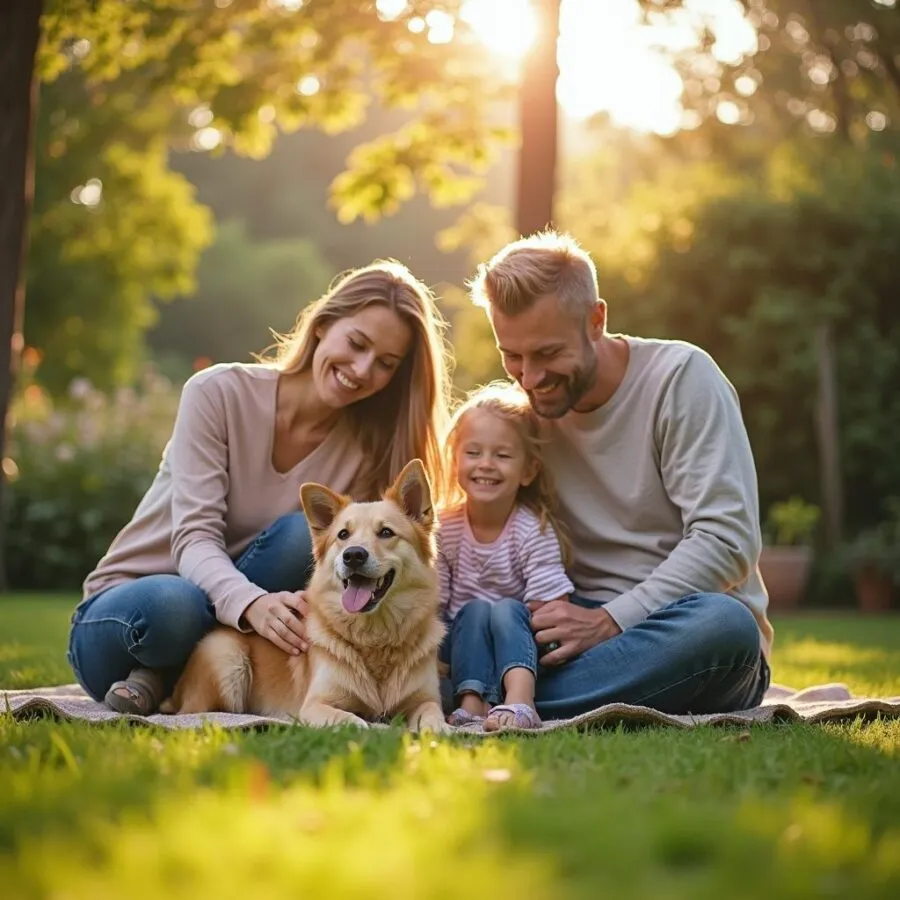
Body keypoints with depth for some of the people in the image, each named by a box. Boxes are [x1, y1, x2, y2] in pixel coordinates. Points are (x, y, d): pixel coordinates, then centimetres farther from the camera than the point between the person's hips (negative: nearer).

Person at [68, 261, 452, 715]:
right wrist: (252, 604, -42)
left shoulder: (368, 445, -2)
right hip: (123, 611, -3)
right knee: (173, 603, -40)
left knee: (301, 537, -27)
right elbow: (194, 539, -21)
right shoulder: (219, 393, -13)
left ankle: (166, 676, -14)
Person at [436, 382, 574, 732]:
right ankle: (472, 702, -39)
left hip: (515, 642, -2)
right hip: (463, 644, 2)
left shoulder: (535, 530, -9)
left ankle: (519, 701, -50)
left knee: (506, 610, -30)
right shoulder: (443, 527, -3)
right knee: (474, 610, -26)